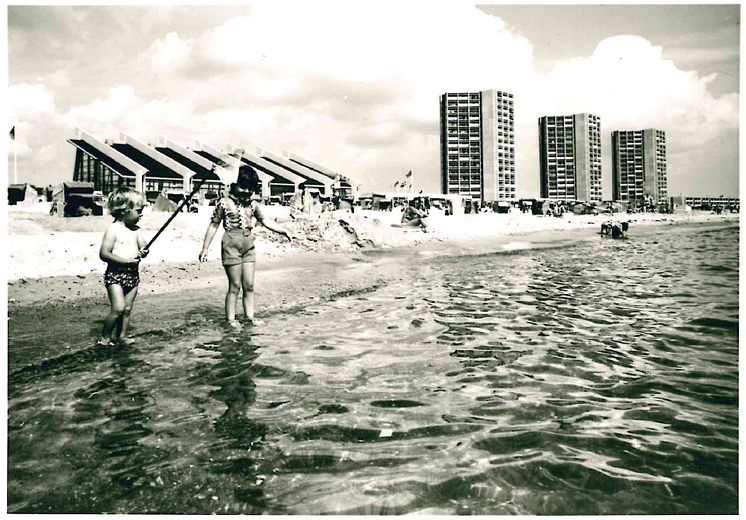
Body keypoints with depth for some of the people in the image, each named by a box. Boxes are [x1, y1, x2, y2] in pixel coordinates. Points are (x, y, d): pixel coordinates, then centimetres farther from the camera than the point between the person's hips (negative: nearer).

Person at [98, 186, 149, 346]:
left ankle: (121, 336, 20)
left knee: (127, 309, 9)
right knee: (118, 308, -12)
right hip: (115, 274, -6)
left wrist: (144, 252, -20)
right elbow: (104, 254, -16)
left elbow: (143, 246, 5)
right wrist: (127, 261, -21)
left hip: (133, 274, 6)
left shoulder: (136, 230, 8)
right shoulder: (113, 229, -11)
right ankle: (105, 337, 4)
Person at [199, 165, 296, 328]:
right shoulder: (224, 203, -5)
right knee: (235, 285, -2)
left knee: (249, 285, 7)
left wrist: (284, 231, -1)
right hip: (231, 245, -5)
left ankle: (250, 317, 15)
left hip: (249, 246, 5)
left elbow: (265, 221, 11)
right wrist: (205, 248, -1)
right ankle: (230, 320, 8)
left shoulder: (253, 205, 8)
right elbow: (213, 225, 0)